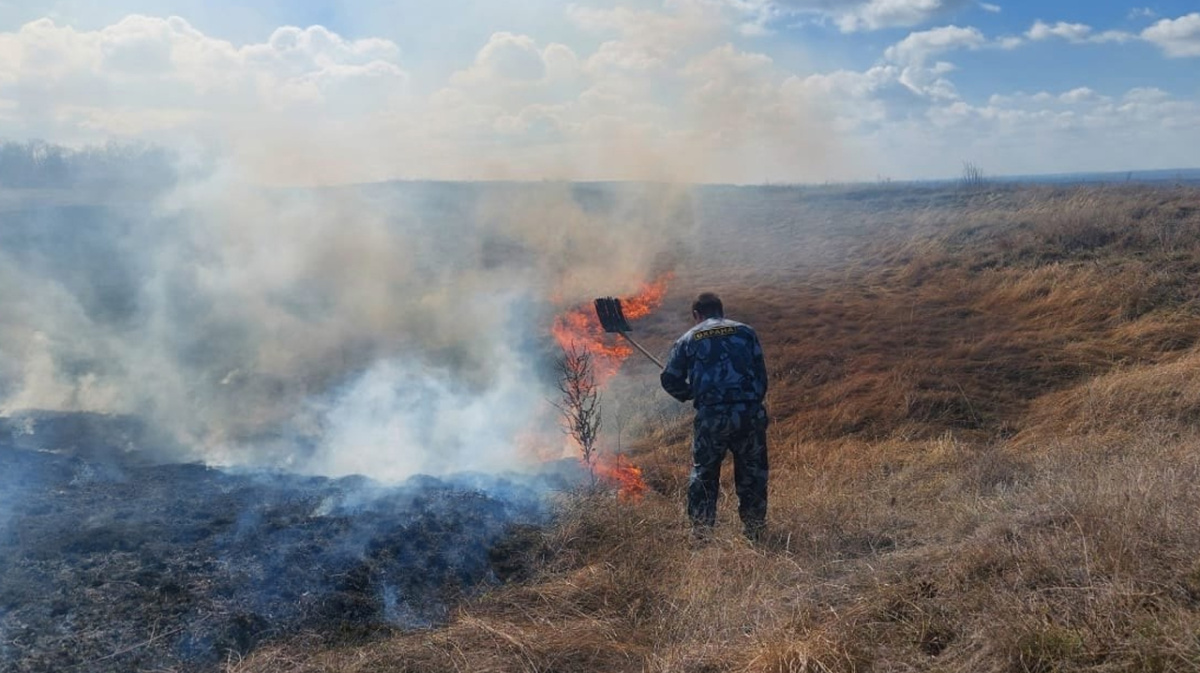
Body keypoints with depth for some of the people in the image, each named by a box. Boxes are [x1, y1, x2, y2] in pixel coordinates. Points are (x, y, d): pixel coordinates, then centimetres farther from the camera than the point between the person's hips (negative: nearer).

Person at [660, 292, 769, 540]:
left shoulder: (688, 339, 9)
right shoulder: (745, 332, 12)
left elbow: (670, 380, 9)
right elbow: (761, 374, 10)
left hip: (711, 416, -1)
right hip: (749, 413, 1)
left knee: (703, 473, 14)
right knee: (752, 472, 14)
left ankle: (701, 531, 15)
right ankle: (754, 528, 20)